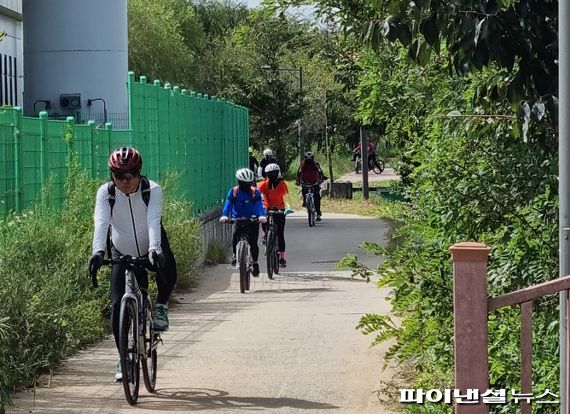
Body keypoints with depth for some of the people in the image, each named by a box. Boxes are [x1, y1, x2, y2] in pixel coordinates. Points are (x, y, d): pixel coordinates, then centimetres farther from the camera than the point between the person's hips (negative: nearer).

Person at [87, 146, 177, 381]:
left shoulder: (152, 190, -21)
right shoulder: (106, 193, -17)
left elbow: (154, 221, -35)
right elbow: (101, 223, -31)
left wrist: (154, 249, -52)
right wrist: (98, 252, -48)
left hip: (150, 250, -1)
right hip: (122, 255, 1)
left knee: (167, 267, -35)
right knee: (117, 305, -9)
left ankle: (161, 306, -5)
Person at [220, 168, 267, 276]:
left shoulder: (255, 192, -5)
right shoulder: (233, 192, -4)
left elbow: (259, 205, -17)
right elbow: (228, 204, -13)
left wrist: (262, 216, -36)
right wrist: (224, 216, -32)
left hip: (252, 220, 0)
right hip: (238, 219, 0)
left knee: (253, 243, -6)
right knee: (235, 236, -24)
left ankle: (255, 263, 10)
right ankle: (235, 254, 2)